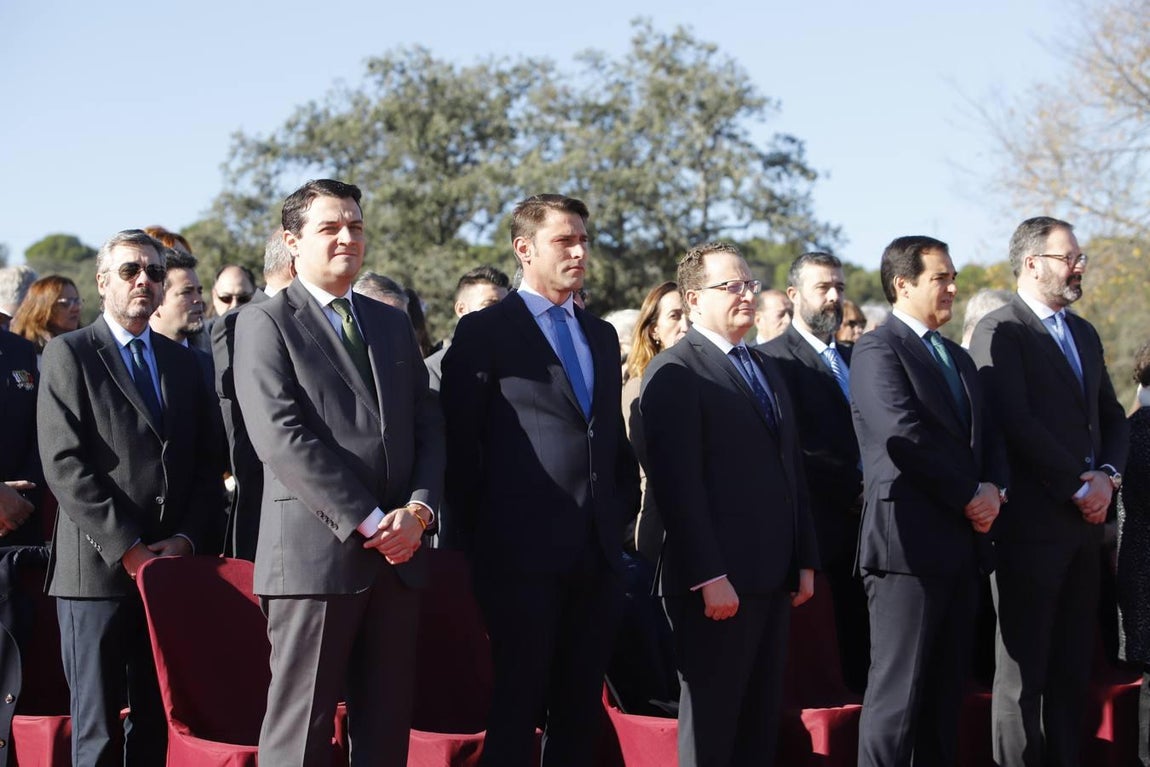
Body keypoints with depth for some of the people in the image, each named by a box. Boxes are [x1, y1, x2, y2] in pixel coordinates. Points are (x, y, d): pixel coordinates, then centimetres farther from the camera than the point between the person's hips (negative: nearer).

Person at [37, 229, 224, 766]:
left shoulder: (182, 362, 17)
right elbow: (65, 464, -9)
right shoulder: (68, 354, 1)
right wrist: (128, 549, -14)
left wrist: (187, 539, -3)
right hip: (98, 569, -5)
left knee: (156, 722, 6)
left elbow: (207, 465, 14)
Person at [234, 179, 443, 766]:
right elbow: (282, 438, -12)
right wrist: (370, 522, -14)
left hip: (398, 552, 6)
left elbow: (429, 428, 15)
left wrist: (418, 510, -4)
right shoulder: (264, 323, -1)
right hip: (315, 554, -6)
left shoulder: (393, 324, 19)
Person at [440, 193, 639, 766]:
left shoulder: (601, 336, 17)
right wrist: (478, 542, -5)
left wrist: (622, 509, 10)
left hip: (598, 554, 6)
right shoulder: (484, 332, -3)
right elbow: (460, 445, -4)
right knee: (518, 705, -1)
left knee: (580, 710, 10)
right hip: (524, 553, -6)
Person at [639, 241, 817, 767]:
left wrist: (804, 561, 15)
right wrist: (709, 578, -20)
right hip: (718, 584, -8)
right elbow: (677, 482, -15)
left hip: (774, 580, 8)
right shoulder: (675, 372, -8)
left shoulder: (767, 370, 20)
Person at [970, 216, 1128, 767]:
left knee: (1073, 665, 10)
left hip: (1083, 519, 8)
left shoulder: (1084, 334, 18)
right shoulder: (1000, 331, -8)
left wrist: (1108, 474, -1)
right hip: (1031, 522, -7)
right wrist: (1079, 485, -13)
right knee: (1024, 667, -1)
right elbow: (1016, 423, -16)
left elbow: (1112, 417, 19)